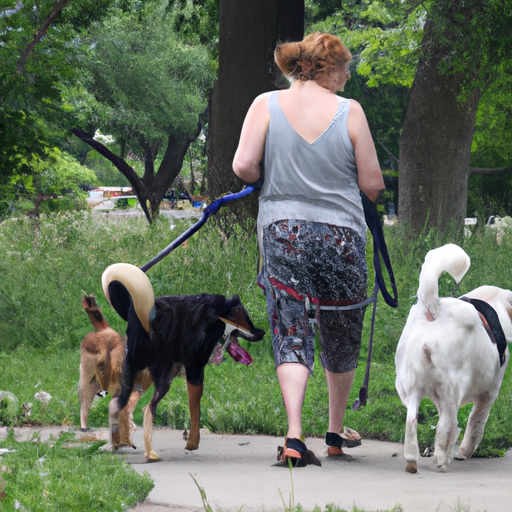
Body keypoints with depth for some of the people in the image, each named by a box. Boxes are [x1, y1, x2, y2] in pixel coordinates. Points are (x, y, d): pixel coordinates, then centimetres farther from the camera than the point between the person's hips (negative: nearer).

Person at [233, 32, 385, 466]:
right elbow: (373, 185, -3)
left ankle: (294, 436, -17)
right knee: (341, 336, 17)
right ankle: (337, 432, 31)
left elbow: (243, 165, -9)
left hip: (281, 232, 1)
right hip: (340, 235, -1)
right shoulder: (349, 112, -5)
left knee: (291, 335, 1)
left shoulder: (266, 105, -2)